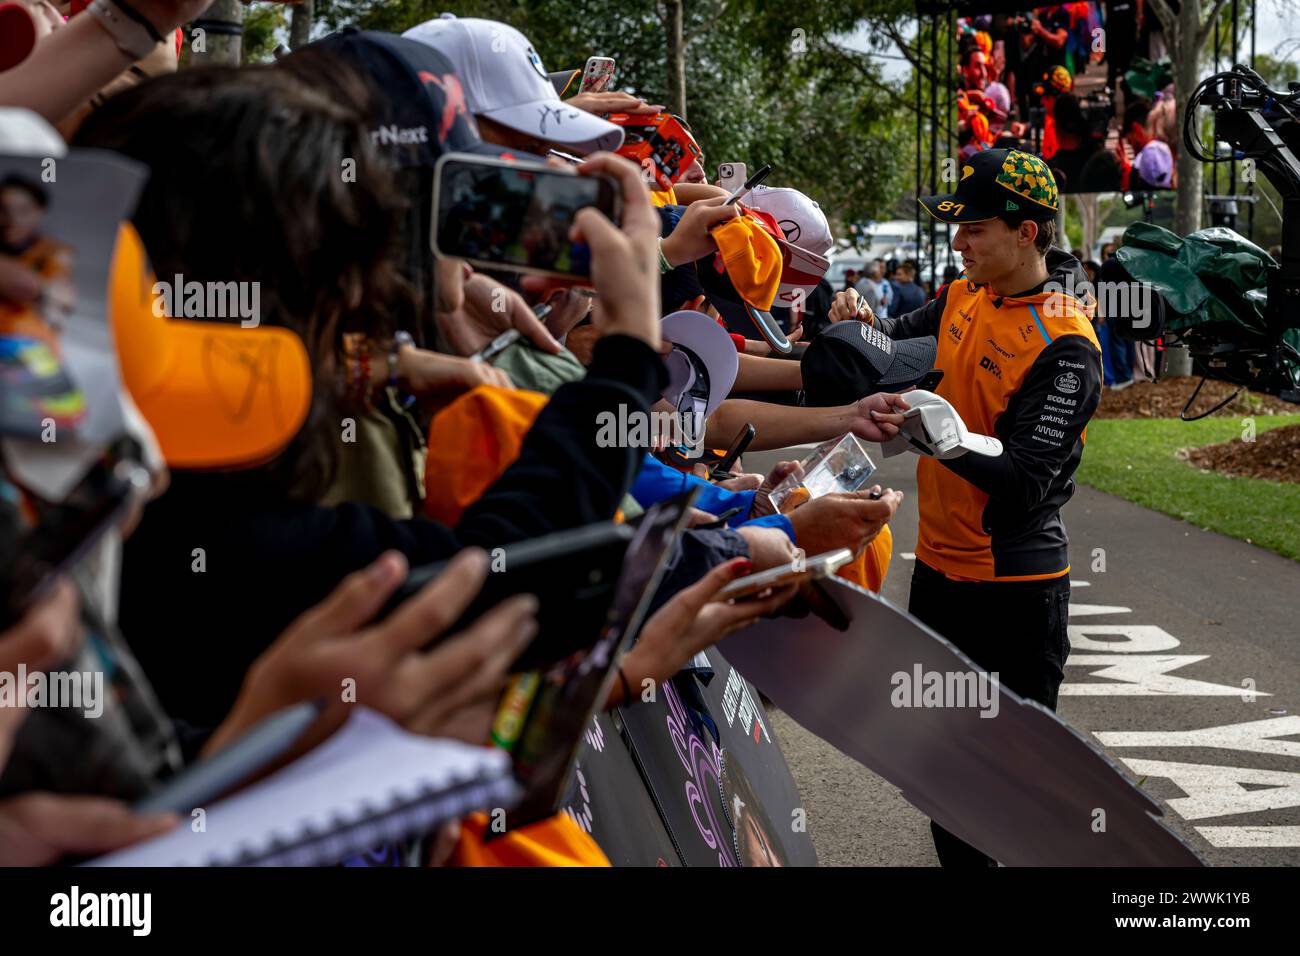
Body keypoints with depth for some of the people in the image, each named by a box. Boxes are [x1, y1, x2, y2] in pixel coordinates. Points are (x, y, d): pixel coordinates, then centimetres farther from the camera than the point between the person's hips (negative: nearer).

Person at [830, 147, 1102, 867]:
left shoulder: (1064, 347, -19)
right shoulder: (963, 299, 3)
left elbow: (1023, 483, -25)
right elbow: (900, 342, 21)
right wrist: (862, 325, -1)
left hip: (1016, 586, -8)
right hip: (940, 565, 8)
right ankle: (960, 860, 37)